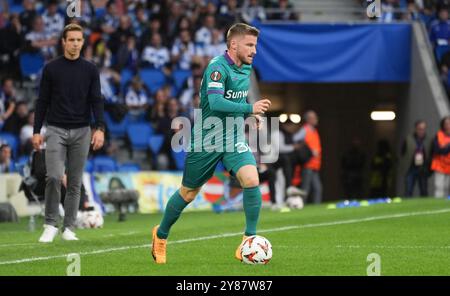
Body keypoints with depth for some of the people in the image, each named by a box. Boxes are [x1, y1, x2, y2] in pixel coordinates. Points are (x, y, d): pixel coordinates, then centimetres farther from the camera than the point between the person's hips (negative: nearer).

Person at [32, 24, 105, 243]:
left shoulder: (90, 70, 4)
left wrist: (100, 128, -13)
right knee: (54, 177, -16)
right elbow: (42, 101, 4)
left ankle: (69, 228, 11)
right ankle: (50, 225, -3)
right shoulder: (51, 68, 2)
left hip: (81, 132, 2)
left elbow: (96, 101, 0)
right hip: (56, 130, -2)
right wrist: (36, 131, -1)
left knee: (75, 183, 4)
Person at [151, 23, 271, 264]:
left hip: (233, 138, 5)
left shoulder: (246, 68, 6)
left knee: (251, 180, -20)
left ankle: (250, 239, -8)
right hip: (206, 140, -5)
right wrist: (250, 108, -38)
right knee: (188, 193, 9)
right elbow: (216, 102, -33)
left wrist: (249, 115, 6)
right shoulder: (217, 68, -19)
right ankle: (161, 235, 33)